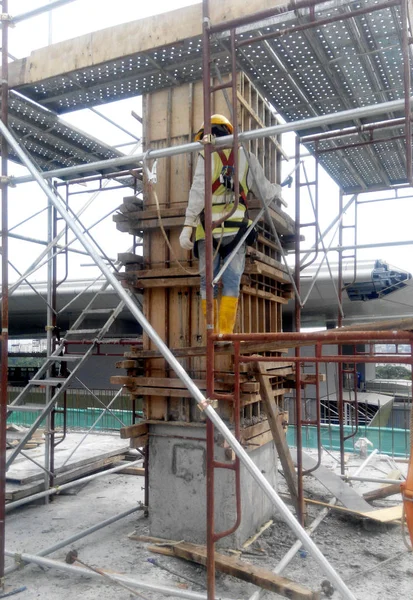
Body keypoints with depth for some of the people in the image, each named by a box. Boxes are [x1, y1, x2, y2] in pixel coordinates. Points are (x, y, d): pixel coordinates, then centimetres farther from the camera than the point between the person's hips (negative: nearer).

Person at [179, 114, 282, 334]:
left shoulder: (207, 155, 6)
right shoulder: (246, 156, 16)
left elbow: (198, 192, -5)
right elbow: (265, 192, 18)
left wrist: (188, 225, -8)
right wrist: (279, 188, 41)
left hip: (209, 228, -2)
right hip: (236, 227, 2)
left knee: (208, 281, 5)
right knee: (231, 282, 3)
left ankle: (212, 334, 3)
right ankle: (225, 333, -2)